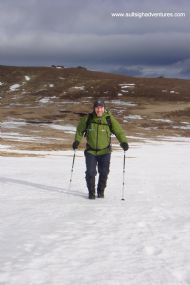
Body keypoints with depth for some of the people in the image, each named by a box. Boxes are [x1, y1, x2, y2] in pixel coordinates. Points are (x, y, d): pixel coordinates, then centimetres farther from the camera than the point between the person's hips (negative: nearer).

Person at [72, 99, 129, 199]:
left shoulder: (109, 119, -8)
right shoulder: (88, 118, -5)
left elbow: (119, 131, -3)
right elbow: (80, 130, 13)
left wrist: (123, 142, -17)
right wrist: (77, 140, 3)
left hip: (105, 151, 0)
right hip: (90, 151, 0)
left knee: (104, 172, 4)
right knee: (90, 172, -4)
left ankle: (101, 191, 26)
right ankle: (91, 192, 14)